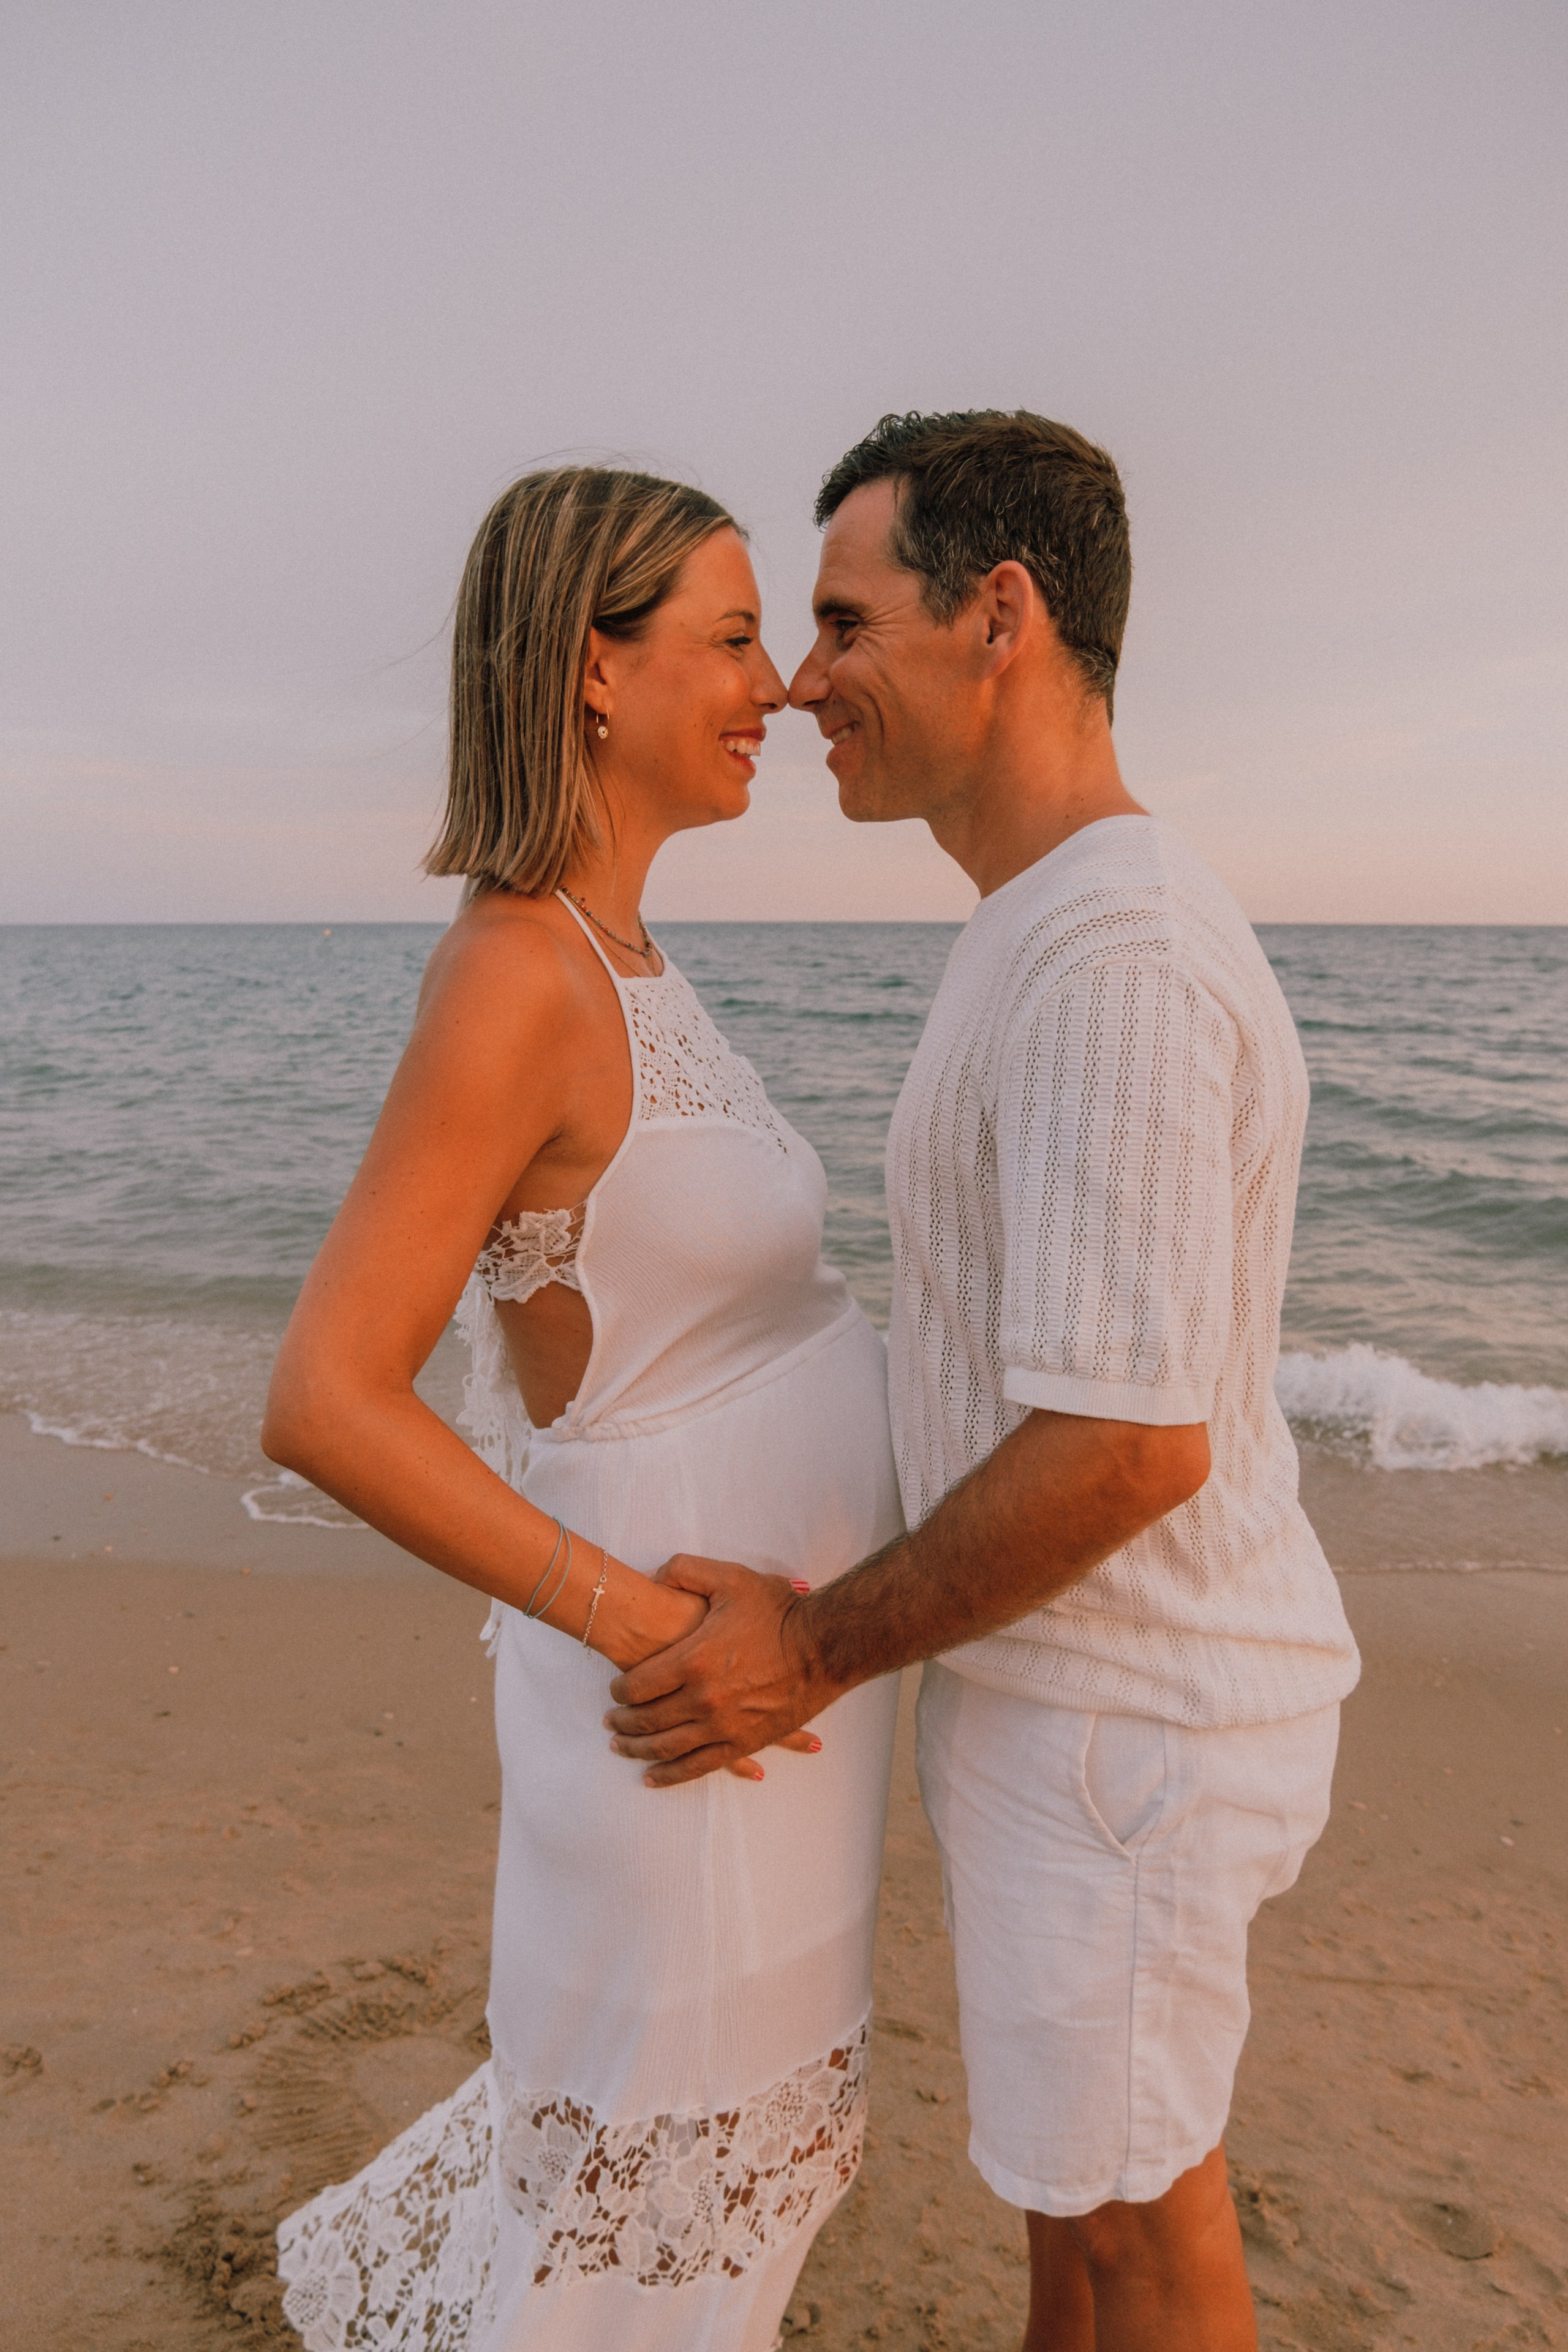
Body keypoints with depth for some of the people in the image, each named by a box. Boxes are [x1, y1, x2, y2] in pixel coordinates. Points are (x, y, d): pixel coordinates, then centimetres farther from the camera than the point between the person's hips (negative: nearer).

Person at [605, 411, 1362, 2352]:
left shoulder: (1114, 963, -28)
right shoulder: (1083, 937, 6)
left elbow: (1127, 1447, -30)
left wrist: (823, 1651, -17)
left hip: (1119, 1717, -9)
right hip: (1080, 1663, 9)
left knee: (1129, 2189, 15)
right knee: (1062, 2105, 28)